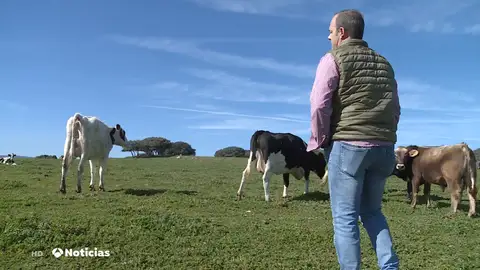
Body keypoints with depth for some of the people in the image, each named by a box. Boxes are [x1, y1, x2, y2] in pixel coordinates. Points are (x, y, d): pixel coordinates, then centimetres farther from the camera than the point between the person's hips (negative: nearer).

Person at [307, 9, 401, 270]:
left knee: (345, 217, 2)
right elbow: (395, 109, 20)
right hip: (383, 148, 7)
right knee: (371, 211, 19)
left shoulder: (333, 59, 0)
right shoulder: (383, 63, 19)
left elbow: (320, 105, -11)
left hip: (348, 146, -6)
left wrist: (319, 140, 0)